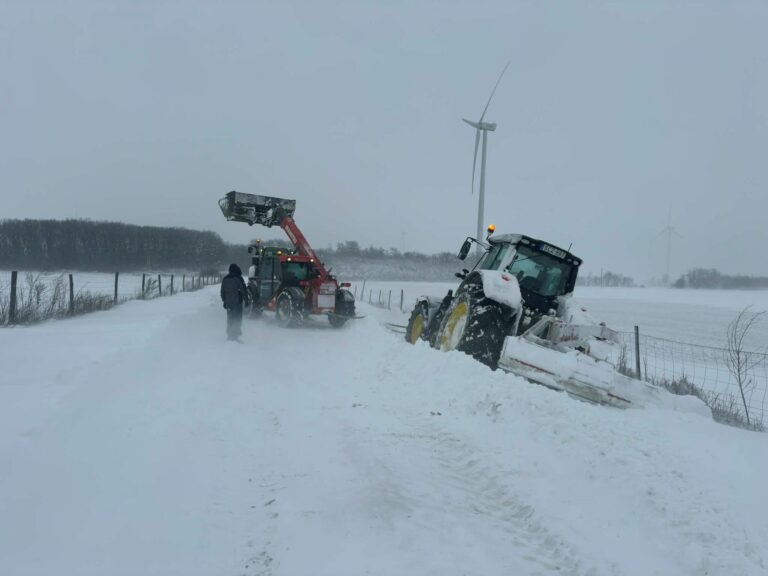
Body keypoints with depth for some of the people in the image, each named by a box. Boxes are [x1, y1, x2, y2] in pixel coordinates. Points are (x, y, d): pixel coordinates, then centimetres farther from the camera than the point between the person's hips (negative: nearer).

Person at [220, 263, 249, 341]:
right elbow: (244, 290, -9)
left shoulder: (225, 279, 10)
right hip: (237, 302, -6)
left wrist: (224, 301, 24)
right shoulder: (238, 279, -8)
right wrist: (246, 300, -1)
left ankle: (229, 334, 16)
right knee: (237, 319, -4)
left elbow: (222, 292, 16)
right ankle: (235, 334, -11)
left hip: (228, 303, 6)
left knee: (230, 319, 14)